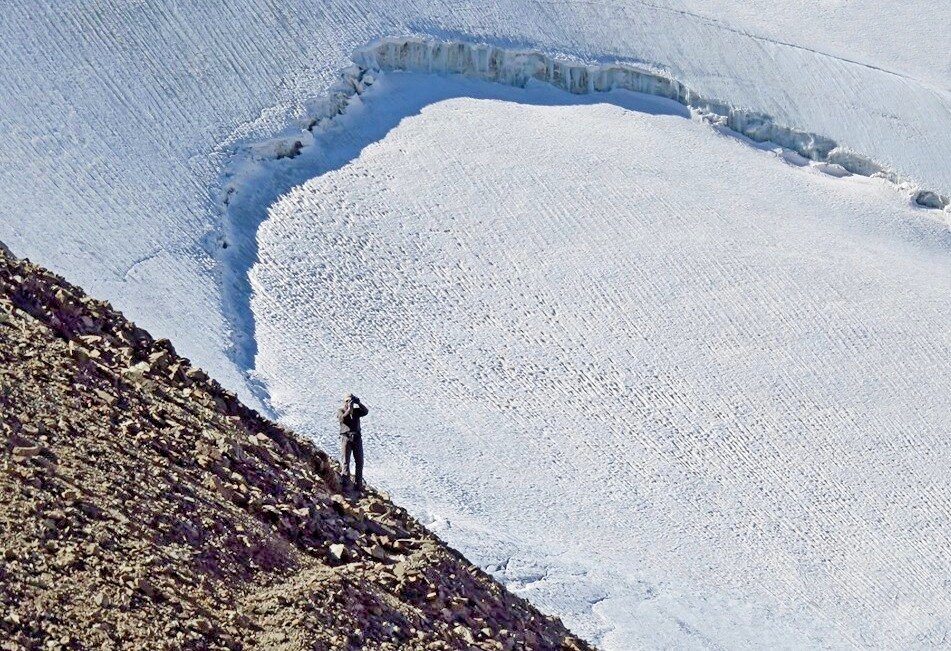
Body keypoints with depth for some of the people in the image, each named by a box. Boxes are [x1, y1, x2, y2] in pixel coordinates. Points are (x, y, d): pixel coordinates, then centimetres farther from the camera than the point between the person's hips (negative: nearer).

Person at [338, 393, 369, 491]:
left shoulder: (356, 411, 14)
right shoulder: (340, 411, 5)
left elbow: (366, 411, -4)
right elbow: (342, 418, -15)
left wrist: (358, 403, -13)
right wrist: (349, 409, -18)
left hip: (357, 438, 4)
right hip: (346, 437, -4)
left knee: (359, 462, 3)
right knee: (345, 461, -7)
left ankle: (359, 484, 6)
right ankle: (345, 483, -8)